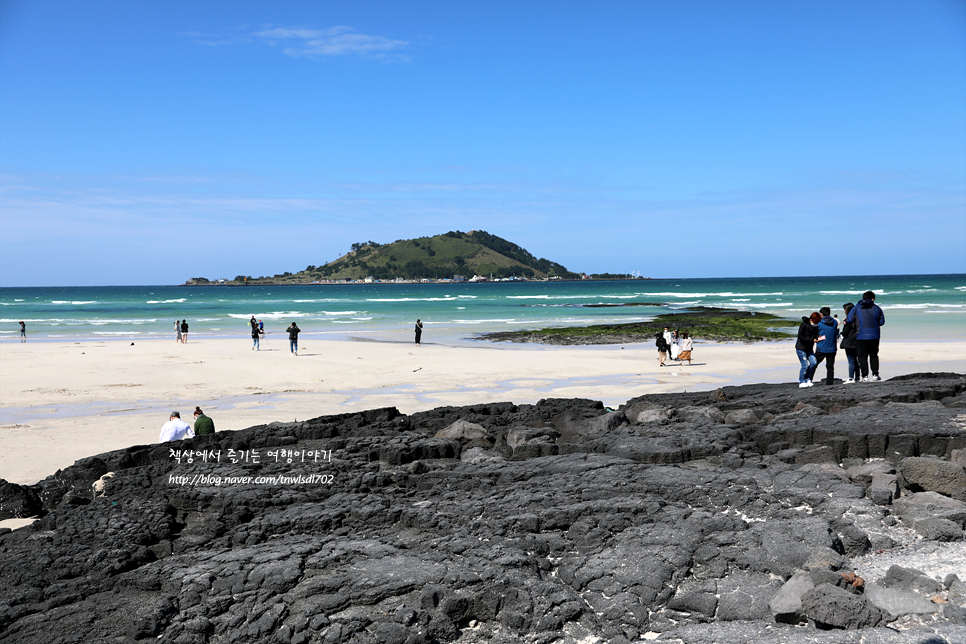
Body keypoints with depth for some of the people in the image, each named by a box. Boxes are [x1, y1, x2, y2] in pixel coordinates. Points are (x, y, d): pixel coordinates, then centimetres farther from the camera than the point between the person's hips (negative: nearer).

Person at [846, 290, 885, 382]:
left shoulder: (857, 307, 0)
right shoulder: (877, 308, 4)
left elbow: (849, 320, -5)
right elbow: (881, 322, 8)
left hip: (861, 336, -2)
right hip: (874, 336, 2)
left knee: (862, 356, 2)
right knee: (874, 355, 14)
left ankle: (865, 376, -2)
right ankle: (875, 375, 11)